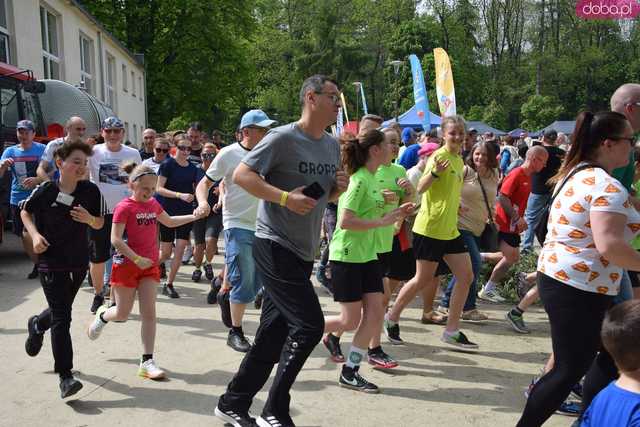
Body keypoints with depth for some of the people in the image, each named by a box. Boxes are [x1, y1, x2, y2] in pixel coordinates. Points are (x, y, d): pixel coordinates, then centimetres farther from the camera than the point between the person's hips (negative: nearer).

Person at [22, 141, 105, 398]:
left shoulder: (91, 191, -8)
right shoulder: (45, 190, -13)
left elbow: (99, 224, 3)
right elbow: (25, 212, 6)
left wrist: (89, 219, -19)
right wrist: (35, 234, -10)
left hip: (79, 261, 4)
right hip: (50, 261, -4)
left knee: (61, 310, 21)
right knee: (62, 318, -7)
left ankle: (37, 325, 56)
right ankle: (65, 376, 0)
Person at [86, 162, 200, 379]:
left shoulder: (153, 204, 6)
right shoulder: (124, 207, -13)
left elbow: (169, 222, 24)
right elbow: (115, 239, -19)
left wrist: (194, 216, 14)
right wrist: (137, 259, -25)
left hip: (150, 265, 5)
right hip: (126, 264, -5)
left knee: (149, 313, -2)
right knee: (123, 314, 7)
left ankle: (147, 362, 2)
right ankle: (102, 315, 43)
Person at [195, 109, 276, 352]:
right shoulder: (229, 154, -8)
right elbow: (205, 183, -5)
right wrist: (202, 202, -23)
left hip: (262, 225, 5)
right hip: (238, 224, -5)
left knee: (258, 280, 11)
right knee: (244, 280, -4)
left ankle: (227, 297, 39)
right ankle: (235, 333, 12)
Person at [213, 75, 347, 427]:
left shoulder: (332, 146, 12)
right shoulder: (284, 138, -12)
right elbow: (241, 175, -15)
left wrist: (339, 188, 0)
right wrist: (286, 197, -24)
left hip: (303, 252, 8)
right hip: (275, 246, -8)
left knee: (273, 335, 11)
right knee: (310, 325, -11)